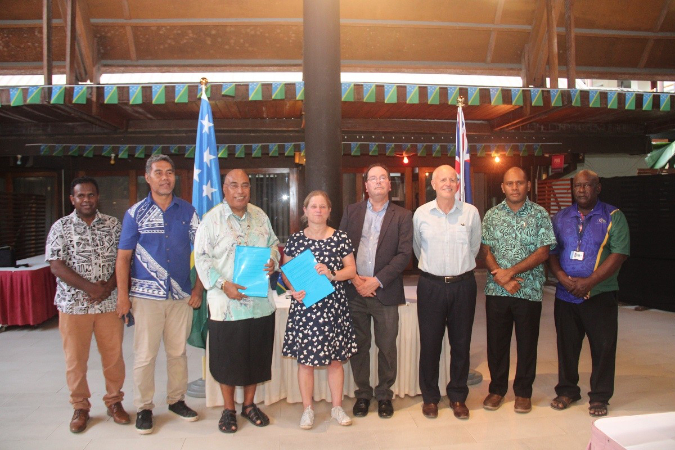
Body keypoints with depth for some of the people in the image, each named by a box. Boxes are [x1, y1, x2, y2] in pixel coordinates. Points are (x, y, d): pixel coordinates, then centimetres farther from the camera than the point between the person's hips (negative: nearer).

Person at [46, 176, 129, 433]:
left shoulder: (112, 225, 5)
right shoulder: (61, 227, 0)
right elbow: (56, 266, -7)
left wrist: (109, 286, -13)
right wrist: (90, 287, -17)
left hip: (109, 303, 1)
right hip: (73, 304, -1)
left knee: (113, 355, 8)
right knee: (75, 359, 9)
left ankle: (114, 401, 26)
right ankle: (80, 407, 26)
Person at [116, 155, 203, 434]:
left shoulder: (188, 211, 4)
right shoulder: (135, 213, 1)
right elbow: (123, 257, 1)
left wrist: (199, 288, 0)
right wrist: (123, 296, -4)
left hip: (181, 296, 2)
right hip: (147, 296, -1)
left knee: (178, 351, 12)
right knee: (145, 355, 4)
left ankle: (176, 400, 28)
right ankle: (144, 408, 20)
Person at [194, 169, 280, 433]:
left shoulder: (260, 216, 8)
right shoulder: (212, 219, -6)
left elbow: (273, 243, 17)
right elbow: (202, 259, -8)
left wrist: (273, 260, -5)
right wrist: (223, 285, -18)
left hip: (260, 301, 4)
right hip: (226, 303, -4)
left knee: (256, 355, 13)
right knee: (228, 358, 7)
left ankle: (249, 405, 33)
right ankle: (228, 410, 27)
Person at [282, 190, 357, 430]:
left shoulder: (340, 238, 2)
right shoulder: (295, 239, 3)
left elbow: (351, 269, 2)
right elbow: (286, 271, 6)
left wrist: (332, 274, -16)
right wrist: (293, 289, -12)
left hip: (334, 305, 0)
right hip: (304, 306, 0)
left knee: (336, 358, 8)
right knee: (305, 359, 6)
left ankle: (337, 407, 25)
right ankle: (307, 409, 22)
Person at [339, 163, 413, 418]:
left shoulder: (402, 216, 2)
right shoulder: (351, 212, 9)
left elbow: (404, 254, -6)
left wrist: (377, 281, -13)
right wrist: (353, 278, -9)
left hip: (385, 292, -1)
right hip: (354, 291, 2)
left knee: (387, 348, 7)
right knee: (358, 346, 10)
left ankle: (384, 395, 25)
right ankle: (362, 393, 26)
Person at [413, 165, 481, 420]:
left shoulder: (471, 212, -1)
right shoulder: (421, 214, -1)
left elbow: (474, 247, 13)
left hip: (463, 284, 1)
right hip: (430, 285, 0)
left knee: (461, 343, 9)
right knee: (429, 342, 6)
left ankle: (458, 396, 26)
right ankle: (430, 396, 22)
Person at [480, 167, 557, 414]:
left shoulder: (540, 215, 1)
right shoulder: (491, 215, 6)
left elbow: (542, 252, -6)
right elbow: (486, 251, 2)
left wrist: (510, 271, -15)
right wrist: (502, 278, -12)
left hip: (529, 290, -1)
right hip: (496, 290, 1)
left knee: (527, 342, 8)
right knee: (496, 341, 9)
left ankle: (523, 391, 25)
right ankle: (497, 389, 24)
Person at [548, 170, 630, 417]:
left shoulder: (613, 217, -1)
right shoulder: (560, 218, 9)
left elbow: (619, 253, -10)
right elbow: (551, 252, 5)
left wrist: (589, 282, -18)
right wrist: (563, 278, -13)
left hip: (600, 295, -2)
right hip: (565, 295, 3)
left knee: (603, 347, 4)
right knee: (566, 345, 11)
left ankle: (599, 397, 20)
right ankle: (567, 390, 26)